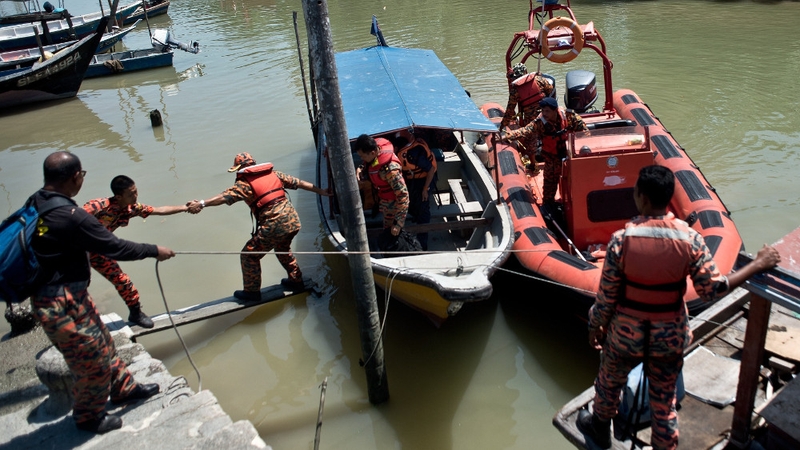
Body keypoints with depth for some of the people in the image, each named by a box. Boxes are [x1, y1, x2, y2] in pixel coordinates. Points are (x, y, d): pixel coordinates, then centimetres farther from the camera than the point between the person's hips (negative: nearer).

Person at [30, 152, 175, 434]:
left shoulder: (35, 204, 0)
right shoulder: (72, 217, -26)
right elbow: (115, 247, -18)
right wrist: (154, 251, -4)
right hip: (61, 304, -9)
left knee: (102, 344, 22)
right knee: (94, 360, 9)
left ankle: (124, 388, 40)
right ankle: (89, 416, 29)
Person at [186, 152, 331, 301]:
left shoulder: (245, 183, -3)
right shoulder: (274, 174, 15)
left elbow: (225, 196, -17)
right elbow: (298, 183, 19)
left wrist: (202, 204, -24)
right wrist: (321, 191, 26)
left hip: (274, 227, -7)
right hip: (294, 221, 7)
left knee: (249, 255, 11)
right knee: (283, 249, 34)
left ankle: (252, 292, 18)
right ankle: (296, 281, 42)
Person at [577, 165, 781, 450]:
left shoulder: (622, 238, -22)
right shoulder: (690, 239, -17)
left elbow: (607, 295, -14)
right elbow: (712, 290, -11)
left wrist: (595, 326, 3)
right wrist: (758, 265, -1)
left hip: (627, 333, -1)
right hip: (670, 335, 1)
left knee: (609, 382, 26)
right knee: (664, 398, 21)